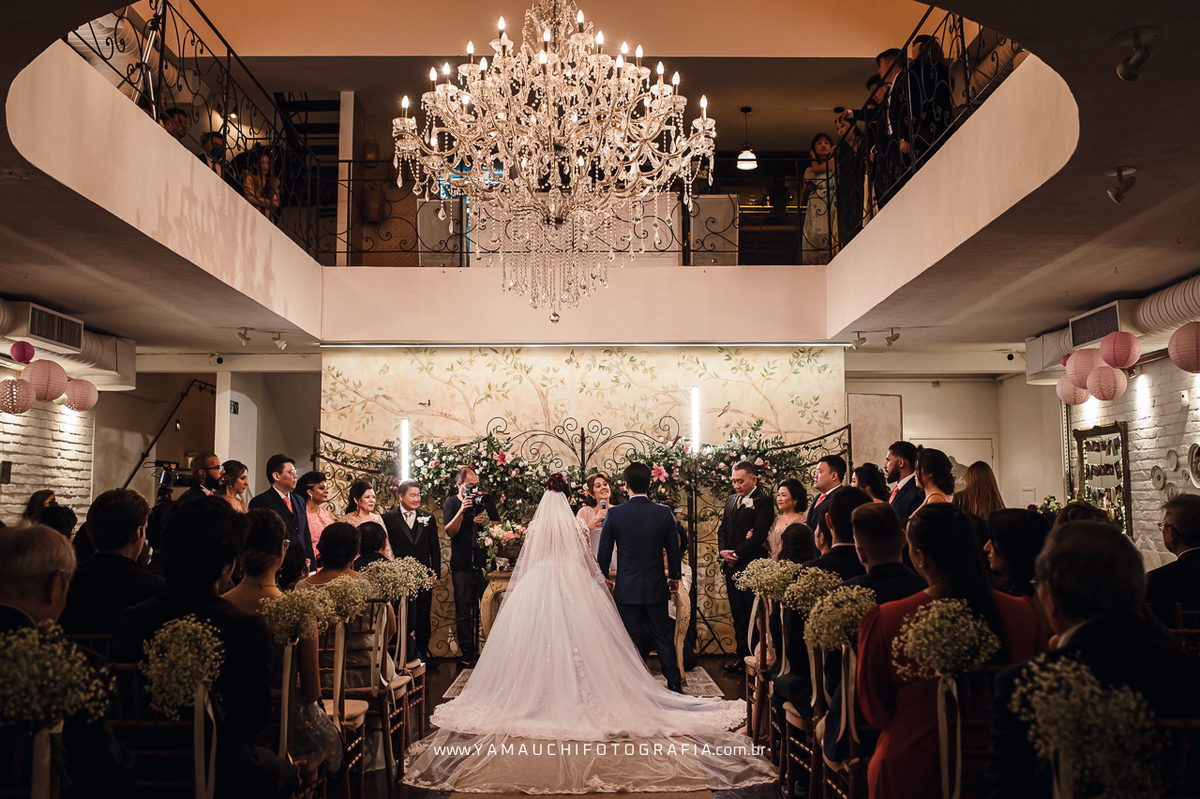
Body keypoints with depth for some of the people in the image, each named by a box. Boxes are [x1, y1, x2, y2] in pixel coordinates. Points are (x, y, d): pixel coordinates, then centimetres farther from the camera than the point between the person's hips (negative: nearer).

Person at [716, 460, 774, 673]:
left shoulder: (763, 501, -7)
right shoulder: (731, 500, 16)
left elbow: (759, 534, -15)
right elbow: (722, 529, 17)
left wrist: (737, 554, -12)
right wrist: (723, 551, -1)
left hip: (752, 565, -7)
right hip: (732, 566, 7)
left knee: (753, 614, -3)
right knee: (738, 614, 11)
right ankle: (742, 654, 18)